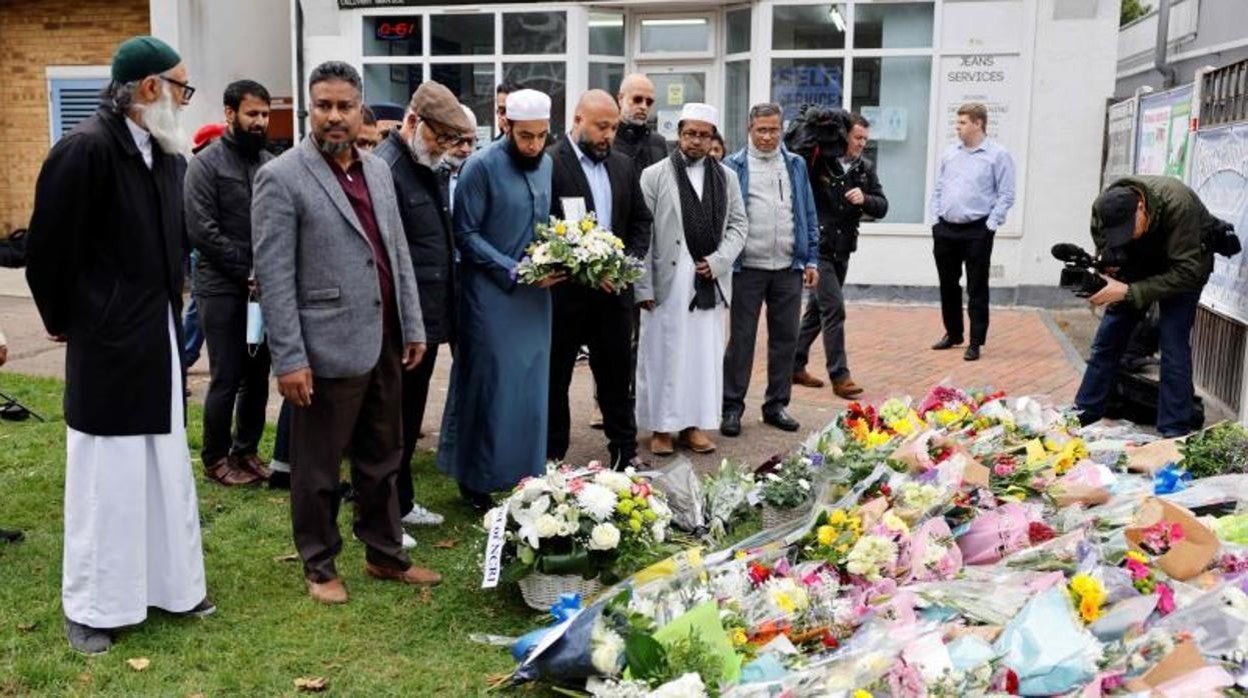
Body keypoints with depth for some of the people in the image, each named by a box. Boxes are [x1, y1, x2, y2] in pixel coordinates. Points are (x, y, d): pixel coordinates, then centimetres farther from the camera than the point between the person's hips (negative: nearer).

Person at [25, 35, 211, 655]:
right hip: (108, 340, -7)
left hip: (160, 338, 7)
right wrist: (62, 321, 0)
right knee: (105, 475, 4)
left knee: (166, 469, 15)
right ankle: (91, 606, 21)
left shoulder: (168, 154, 5)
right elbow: (47, 250, -12)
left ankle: (170, 582, 30)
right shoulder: (85, 149, -18)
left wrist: (168, 309, 8)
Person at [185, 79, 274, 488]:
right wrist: (248, 272, -13)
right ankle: (215, 458, 15)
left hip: (265, 288, 5)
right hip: (223, 290, -5)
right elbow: (202, 231, -13)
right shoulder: (206, 163, -6)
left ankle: (247, 450, 25)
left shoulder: (271, 163, 9)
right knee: (226, 378, 0)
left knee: (258, 376, 10)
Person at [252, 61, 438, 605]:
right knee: (318, 467, 9)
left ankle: (385, 554, 33)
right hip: (326, 348, -6)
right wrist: (289, 358, -16)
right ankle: (319, 565, 26)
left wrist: (413, 326, 11)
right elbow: (274, 277, -13)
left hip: (383, 343, 6)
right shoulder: (282, 178, -10)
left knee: (382, 459, 17)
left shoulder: (378, 169, 10)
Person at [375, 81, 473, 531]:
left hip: (427, 319, 9)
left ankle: (401, 503, 32)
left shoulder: (426, 166, 12)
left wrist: (443, 316, 15)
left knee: (409, 420, 19)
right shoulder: (384, 168, -18)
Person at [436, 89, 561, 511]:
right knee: (490, 388, 0)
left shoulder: (547, 164, 9)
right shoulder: (481, 166, -10)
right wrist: (514, 271, -18)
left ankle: (527, 473, 20)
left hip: (536, 295, 6)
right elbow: (466, 234, -11)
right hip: (492, 295, -6)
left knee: (531, 388, 9)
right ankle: (476, 480, 13)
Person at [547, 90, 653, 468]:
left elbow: (641, 220, 15)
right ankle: (551, 458, 18)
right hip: (564, 292, -5)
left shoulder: (623, 165, 11)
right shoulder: (549, 164, -10)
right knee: (555, 377, 7)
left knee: (617, 374, 12)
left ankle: (625, 452, 24)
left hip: (613, 290, 5)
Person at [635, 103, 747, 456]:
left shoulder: (726, 177, 12)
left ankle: (693, 424, 14)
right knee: (664, 354, 0)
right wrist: (643, 287, -9)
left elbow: (738, 225, 12)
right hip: (668, 281, -3)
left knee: (705, 354, 5)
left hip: (710, 281, 3)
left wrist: (717, 261, -5)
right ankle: (661, 426, 9)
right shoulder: (654, 175, 1)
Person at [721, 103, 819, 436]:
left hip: (789, 268, 3)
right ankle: (732, 406, 9)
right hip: (747, 268, -3)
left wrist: (812, 260, 7)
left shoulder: (796, 165, 12)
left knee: (785, 337, 8)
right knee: (741, 338, 2)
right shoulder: (733, 167, 2)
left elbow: (809, 216, 13)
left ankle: (777, 404, 19)